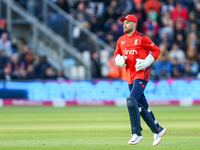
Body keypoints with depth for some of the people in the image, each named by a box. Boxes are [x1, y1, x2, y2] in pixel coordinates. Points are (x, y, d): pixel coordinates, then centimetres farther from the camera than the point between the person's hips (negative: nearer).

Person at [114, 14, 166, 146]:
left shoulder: (142, 38, -8)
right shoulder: (121, 40, 10)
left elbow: (156, 51, -2)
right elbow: (116, 55, 21)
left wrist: (146, 62, -13)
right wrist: (119, 60, -3)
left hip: (142, 75, -7)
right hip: (130, 76, 7)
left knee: (132, 101, -21)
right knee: (141, 105, 11)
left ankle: (137, 134, -18)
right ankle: (158, 130, 26)